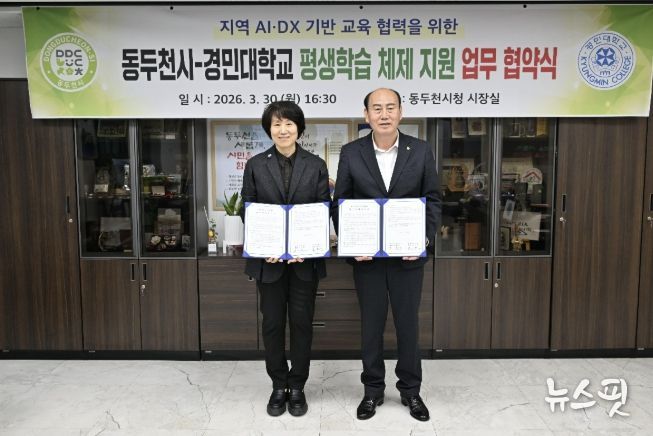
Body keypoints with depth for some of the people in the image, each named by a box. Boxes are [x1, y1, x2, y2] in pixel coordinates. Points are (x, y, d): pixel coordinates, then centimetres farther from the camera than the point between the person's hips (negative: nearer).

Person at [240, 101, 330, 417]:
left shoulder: (316, 165, 2)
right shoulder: (255, 165, 3)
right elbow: (247, 211, 2)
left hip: (305, 258, 0)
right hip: (268, 260, 1)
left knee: (301, 322, 7)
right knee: (272, 323, 8)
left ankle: (297, 387, 24)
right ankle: (279, 387, 25)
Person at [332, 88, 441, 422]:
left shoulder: (420, 151, -1)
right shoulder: (351, 153, -2)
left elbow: (433, 199, 2)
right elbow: (339, 203, 1)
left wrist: (425, 239, -11)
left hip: (408, 254, 0)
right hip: (366, 255, 0)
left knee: (408, 324, 11)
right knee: (371, 325, 12)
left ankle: (410, 390, 30)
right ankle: (373, 390, 30)